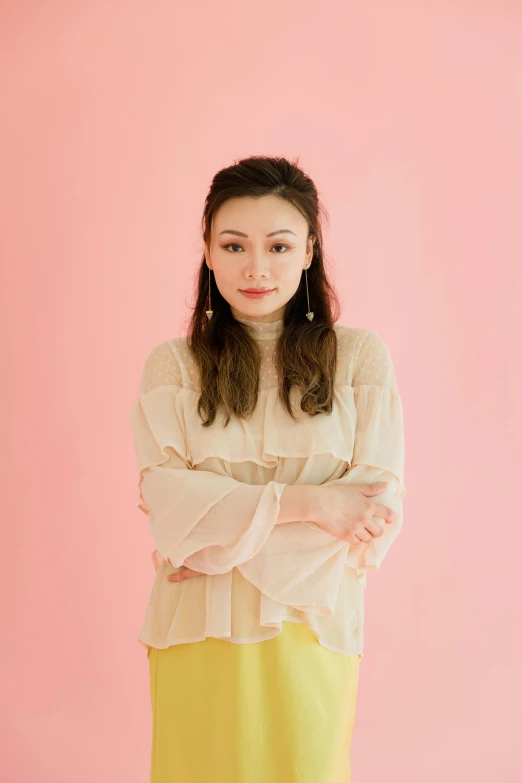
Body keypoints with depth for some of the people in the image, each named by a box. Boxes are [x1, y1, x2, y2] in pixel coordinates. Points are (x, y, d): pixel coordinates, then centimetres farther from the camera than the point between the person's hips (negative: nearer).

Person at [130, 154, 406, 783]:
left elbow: (378, 504, -8)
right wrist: (306, 503, -19)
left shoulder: (360, 356, -2)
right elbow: (166, 500, -9)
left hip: (312, 629, 0)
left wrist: (218, 540, -12)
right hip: (197, 632, 1)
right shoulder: (172, 365, 0)